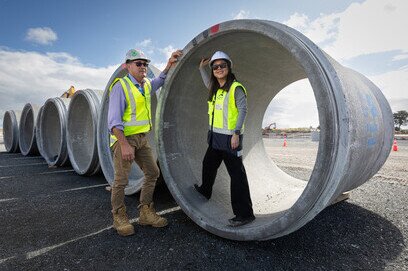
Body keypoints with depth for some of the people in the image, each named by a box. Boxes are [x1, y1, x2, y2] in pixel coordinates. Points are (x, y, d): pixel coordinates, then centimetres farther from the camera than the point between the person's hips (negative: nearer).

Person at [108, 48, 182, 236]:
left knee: (152, 173, 9)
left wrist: (170, 63, 17)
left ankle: (145, 213, 22)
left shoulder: (147, 85, 10)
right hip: (124, 138, -8)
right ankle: (119, 217, 19)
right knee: (121, 180, -2)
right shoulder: (120, 86, -12)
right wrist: (124, 144, -28)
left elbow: (160, 80, 32)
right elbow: (114, 120, -18)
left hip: (142, 138, 8)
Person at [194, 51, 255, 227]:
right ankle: (205, 191, 51)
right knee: (208, 165, 25)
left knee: (237, 174, -5)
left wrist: (236, 133, -22)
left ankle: (245, 214, 3)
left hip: (230, 137, -9)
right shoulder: (215, 89, 12)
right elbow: (208, 84, 36)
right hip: (215, 136, 9)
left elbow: (243, 111, -16)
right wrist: (201, 68, 30)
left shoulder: (236, 88, -11)